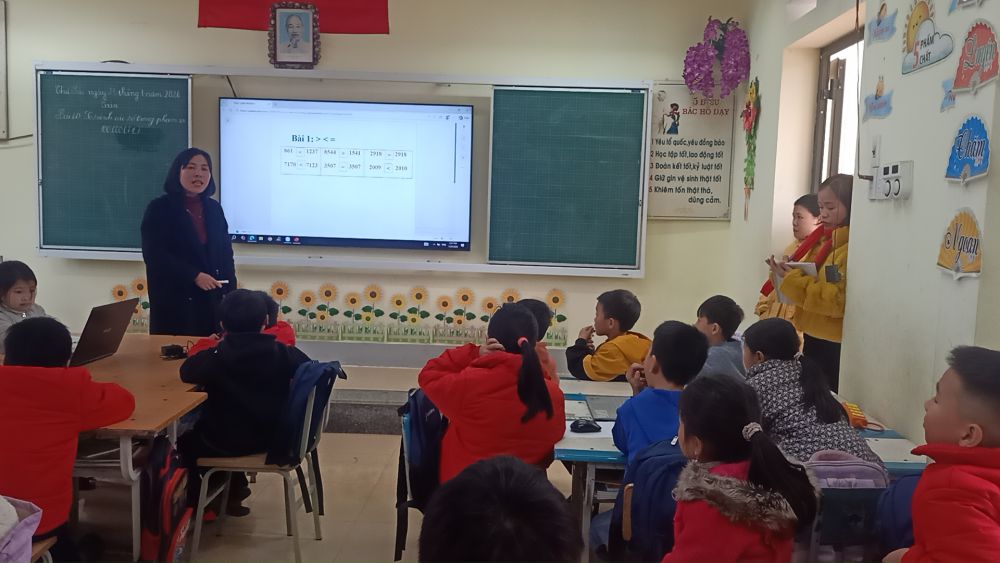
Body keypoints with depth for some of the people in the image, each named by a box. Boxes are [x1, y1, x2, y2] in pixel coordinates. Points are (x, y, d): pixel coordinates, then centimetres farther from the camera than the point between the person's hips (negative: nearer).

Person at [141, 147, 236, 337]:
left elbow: (225, 253, 12)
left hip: (211, 301, 4)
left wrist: (230, 292, 3)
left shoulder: (214, 209, 12)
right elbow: (154, 255, -11)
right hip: (174, 302, -4)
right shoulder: (160, 208, -2)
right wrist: (194, 276, -17)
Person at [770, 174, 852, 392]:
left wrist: (794, 280, -21)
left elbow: (841, 300, -23)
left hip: (835, 344, -8)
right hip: (813, 336, 9)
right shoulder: (821, 240, 12)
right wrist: (788, 274, -2)